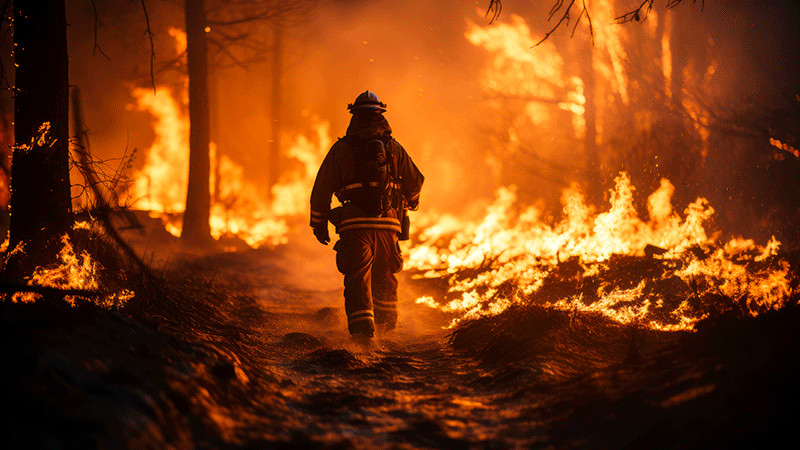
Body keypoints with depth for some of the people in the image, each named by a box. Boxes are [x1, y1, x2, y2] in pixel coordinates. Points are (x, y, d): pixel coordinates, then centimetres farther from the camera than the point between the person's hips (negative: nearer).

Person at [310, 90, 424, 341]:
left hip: (354, 224, -2)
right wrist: (410, 203, 38)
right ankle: (386, 328, 30)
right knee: (385, 278, 18)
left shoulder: (342, 148, 2)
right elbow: (415, 182, 17)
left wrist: (318, 222, 15)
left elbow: (321, 188, 3)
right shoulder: (394, 148, 8)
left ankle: (362, 327, -19)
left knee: (357, 279, -3)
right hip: (388, 223, 2)